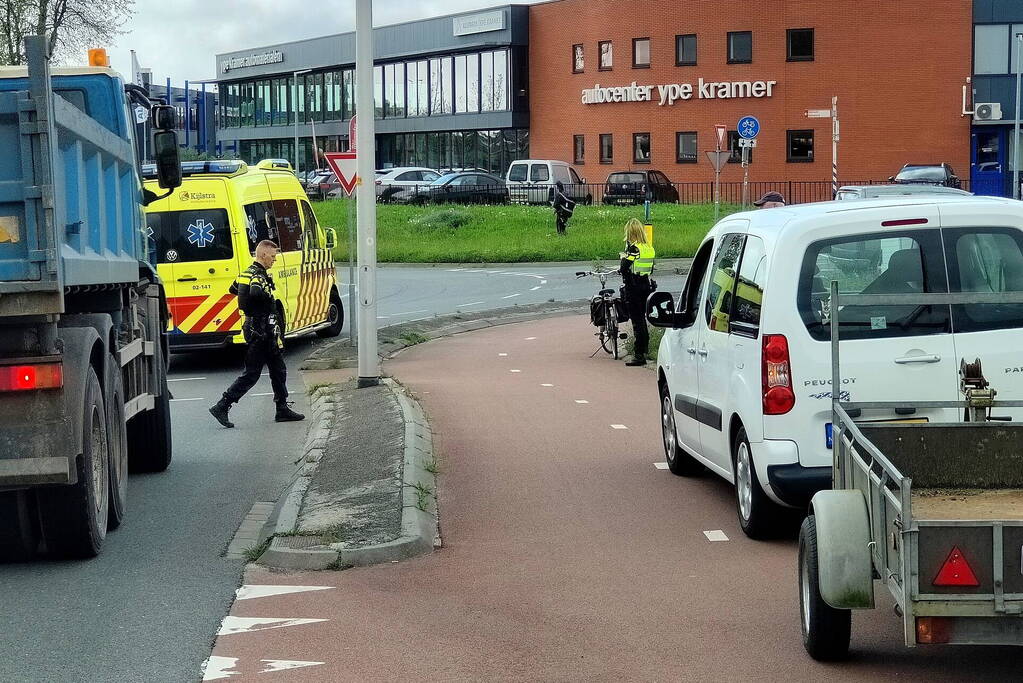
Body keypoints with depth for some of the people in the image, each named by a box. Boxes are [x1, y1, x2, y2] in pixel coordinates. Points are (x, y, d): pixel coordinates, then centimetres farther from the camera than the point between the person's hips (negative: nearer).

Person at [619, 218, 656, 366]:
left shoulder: (633, 248, -16)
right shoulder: (649, 247, 6)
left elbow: (624, 268, -20)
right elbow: (651, 268, 12)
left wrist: (621, 270, 1)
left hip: (633, 287, -7)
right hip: (646, 286, 7)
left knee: (637, 321, -6)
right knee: (642, 318, 20)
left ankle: (639, 355, -7)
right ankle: (645, 350, 30)